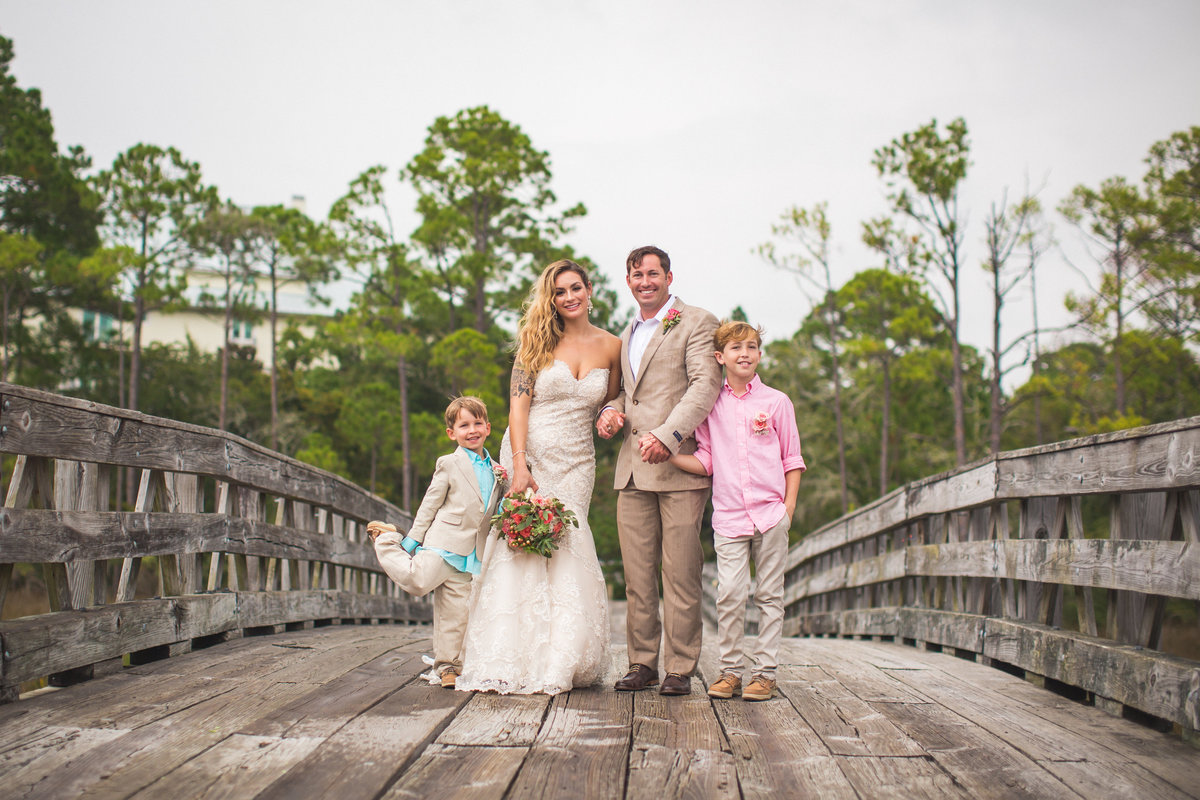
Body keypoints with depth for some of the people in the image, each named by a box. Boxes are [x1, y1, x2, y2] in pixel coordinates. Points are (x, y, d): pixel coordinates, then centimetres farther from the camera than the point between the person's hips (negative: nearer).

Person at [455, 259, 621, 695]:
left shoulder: (611, 346, 6)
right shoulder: (539, 340, -1)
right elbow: (518, 403, -7)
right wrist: (520, 466, -17)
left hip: (576, 463, 2)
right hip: (529, 453, -2)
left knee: (565, 552, -5)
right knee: (522, 548, -8)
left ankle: (557, 664, 5)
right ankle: (509, 663, -2)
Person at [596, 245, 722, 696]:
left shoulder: (697, 323, -1)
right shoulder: (627, 335, 23)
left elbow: (705, 384, -12)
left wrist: (668, 435, -24)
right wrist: (611, 410, 7)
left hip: (679, 463, -6)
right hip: (632, 470, 7)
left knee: (680, 573, -4)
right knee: (637, 574, 6)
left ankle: (680, 668, 4)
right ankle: (643, 663, 15)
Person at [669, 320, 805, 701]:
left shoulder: (776, 402, 4)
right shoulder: (711, 405, 7)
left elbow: (792, 460, 8)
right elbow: (706, 462, 7)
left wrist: (789, 507, -1)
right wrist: (667, 455, -8)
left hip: (770, 514, 0)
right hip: (728, 516, 0)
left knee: (769, 594, 3)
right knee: (729, 594, -6)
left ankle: (765, 672, 11)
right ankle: (729, 670, 7)